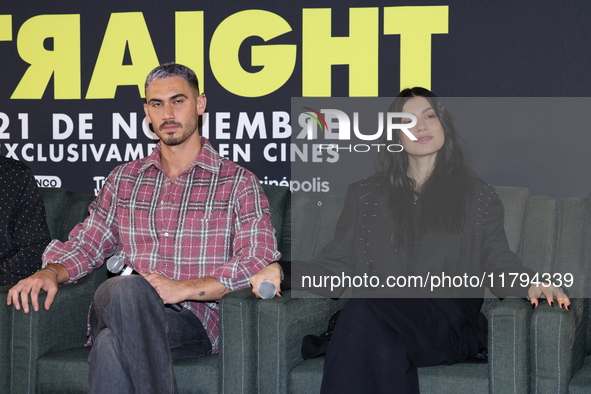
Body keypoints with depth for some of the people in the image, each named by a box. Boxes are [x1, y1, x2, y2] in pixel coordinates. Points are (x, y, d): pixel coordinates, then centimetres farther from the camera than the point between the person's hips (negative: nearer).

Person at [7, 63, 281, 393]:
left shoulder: (239, 183, 8)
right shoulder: (124, 179, 23)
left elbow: (260, 262, -3)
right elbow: (86, 244, 23)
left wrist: (184, 288, -16)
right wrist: (50, 273, -1)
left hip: (194, 322, -3)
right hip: (115, 310, 3)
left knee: (114, 342, -37)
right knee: (126, 288, -36)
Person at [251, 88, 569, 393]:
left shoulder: (478, 197, 22)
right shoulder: (364, 196, 27)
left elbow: (499, 265, 12)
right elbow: (336, 263, 19)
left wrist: (531, 283, -12)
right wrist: (283, 273, 0)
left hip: (449, 322, -2)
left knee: (364, 312, -35)